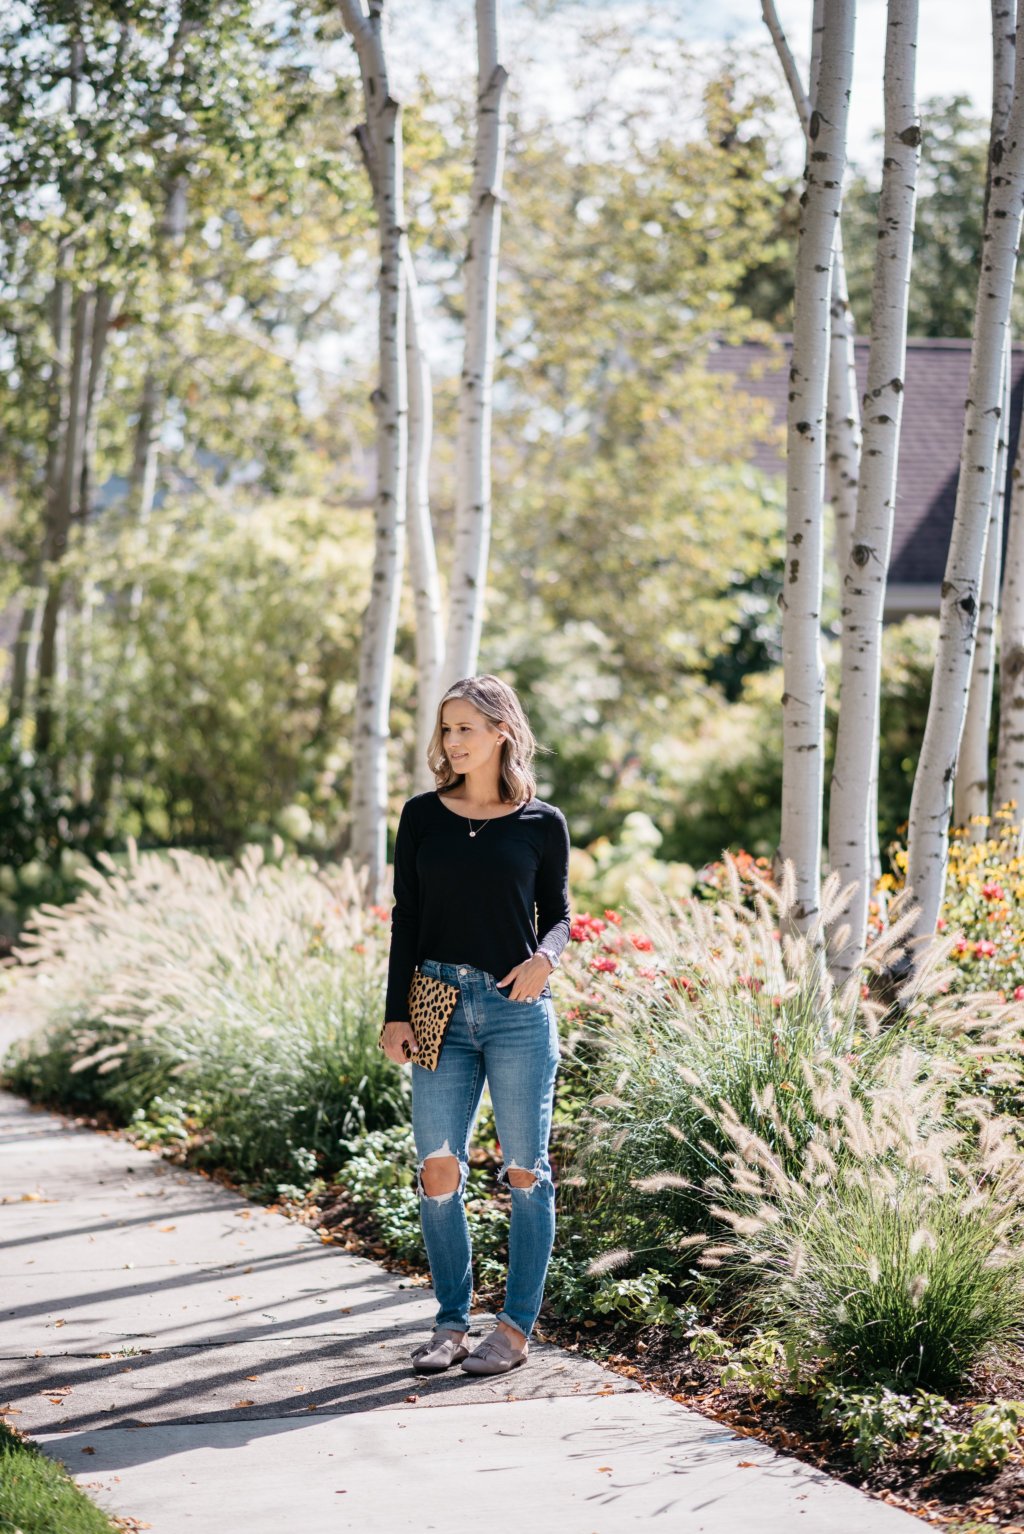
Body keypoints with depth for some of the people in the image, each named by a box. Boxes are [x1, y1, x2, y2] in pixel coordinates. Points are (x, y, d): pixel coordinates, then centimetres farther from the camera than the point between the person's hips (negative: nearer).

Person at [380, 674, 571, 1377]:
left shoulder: (542, 823, 3)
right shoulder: (423, 816, 8)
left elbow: (558, 915, 9)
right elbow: (406, 918, 8)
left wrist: (545, 957, -13)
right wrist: (397, 1014, 3)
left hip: (518, 1009, -2)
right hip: (440, 1008, 2)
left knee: (524, 1171, 2)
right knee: (438, 1171, 0)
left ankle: (516, 1327, 10)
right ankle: (452, 1323, 12)